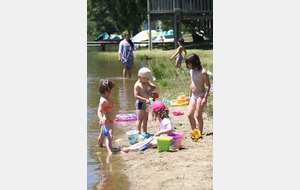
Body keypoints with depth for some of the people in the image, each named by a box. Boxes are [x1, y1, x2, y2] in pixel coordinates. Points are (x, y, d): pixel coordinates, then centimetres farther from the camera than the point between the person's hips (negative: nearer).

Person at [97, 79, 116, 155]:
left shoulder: (106, 98, 5)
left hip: (110, 121, 11)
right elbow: (99, 111, -35)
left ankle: (100, 145, 53)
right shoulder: (104, 101, -26)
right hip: (107, 121, -11)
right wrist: (102, 120, -51)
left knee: (102, 134, 30)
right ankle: (110, 152, -39)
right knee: (109, 136, -25)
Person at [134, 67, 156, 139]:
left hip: (145, 103, 9)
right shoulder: (137, 85, -17)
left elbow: (153, 87, 13)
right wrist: (145, 100, -29)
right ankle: (139, 133, -2)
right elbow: (136, 95, -23)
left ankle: (145, 132, 25)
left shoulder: (146, 83, 6)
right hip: (140, 103, -9)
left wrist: (150, 91, -8)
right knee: (140, 119, -6)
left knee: (145, 119, 15)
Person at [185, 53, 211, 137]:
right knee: (189, 115, 6)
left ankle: (200, 134, 6)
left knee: (198, 115, -5)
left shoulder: (202, 72, -16)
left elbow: (208, 86, -15)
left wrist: (205, 98, -19)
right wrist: (190, 96, 20)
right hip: (193, 95, 8)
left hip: (200, 95, -8)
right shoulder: (191, 71, 8)